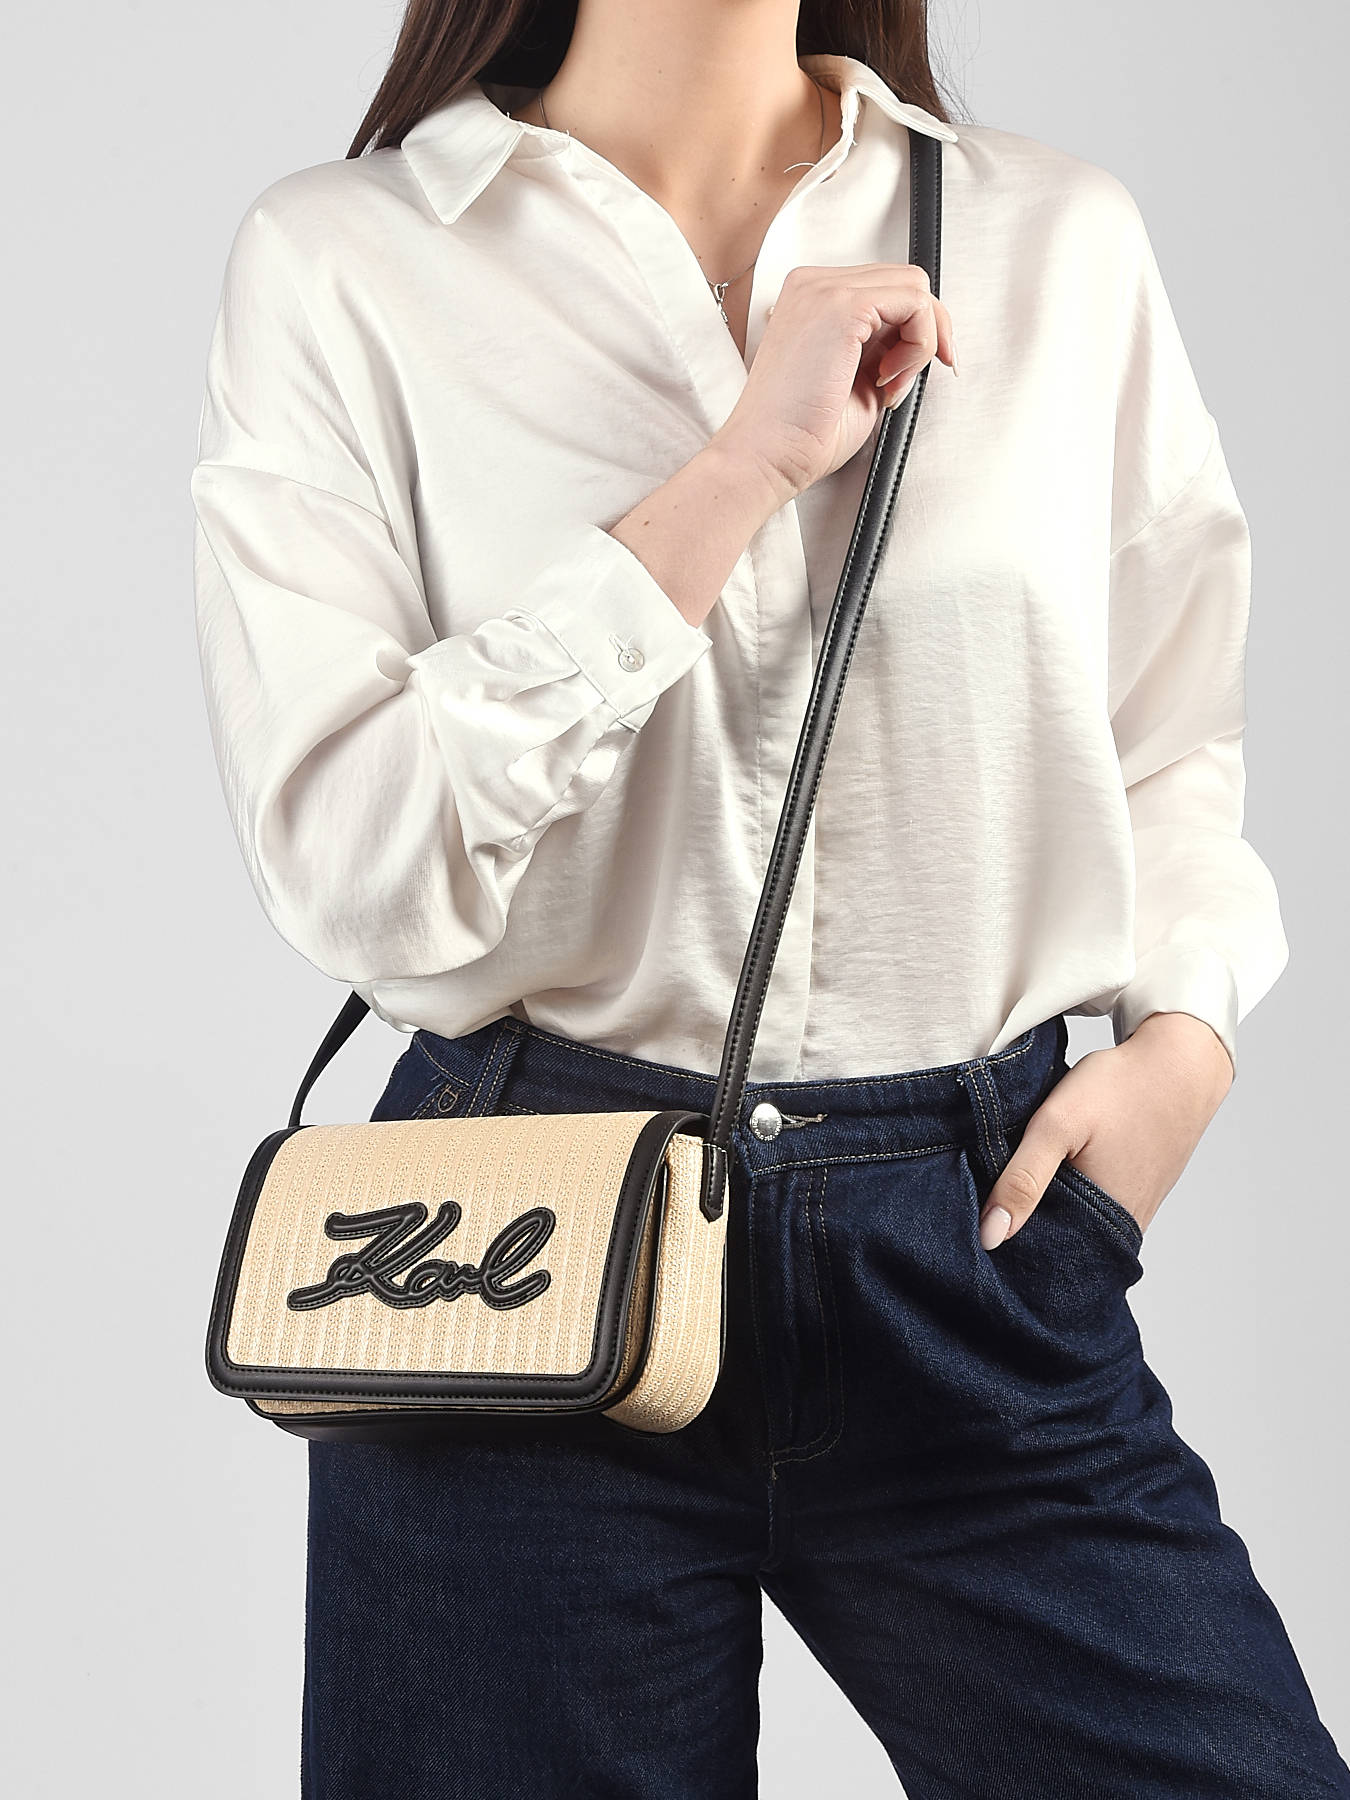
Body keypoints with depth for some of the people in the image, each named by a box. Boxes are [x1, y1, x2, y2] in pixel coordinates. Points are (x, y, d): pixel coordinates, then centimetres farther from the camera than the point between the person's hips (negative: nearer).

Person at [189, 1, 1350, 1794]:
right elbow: (353, 861, -14)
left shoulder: (1062, 238, 6)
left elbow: (1175, 737, 17)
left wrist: (1183, 1033, -2)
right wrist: (742, 469, -16)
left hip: (979, 1242, 2)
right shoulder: (342, 261, -3)